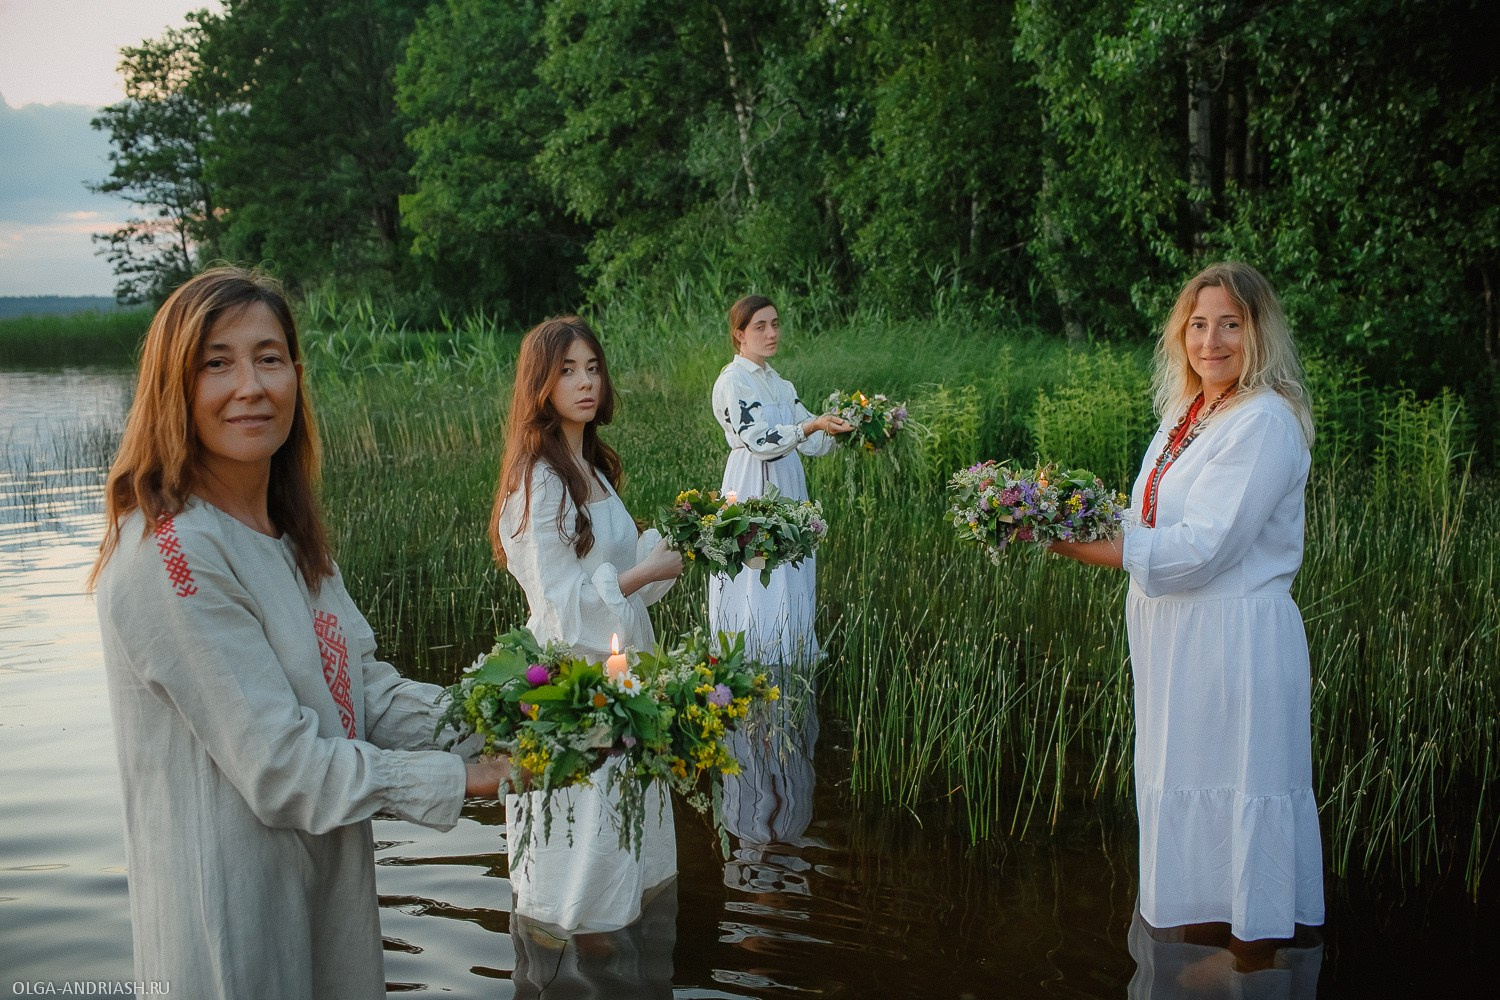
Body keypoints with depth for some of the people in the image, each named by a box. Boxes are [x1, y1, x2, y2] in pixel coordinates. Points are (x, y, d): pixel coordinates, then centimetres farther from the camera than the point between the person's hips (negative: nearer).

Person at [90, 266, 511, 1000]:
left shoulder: (287, 534, 7)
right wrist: (454, 780, -16)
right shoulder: (172, 555, -23)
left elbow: (357, 682, 6)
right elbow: (280, 768, -23)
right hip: (234, 909, -8)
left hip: (328, 881, 9)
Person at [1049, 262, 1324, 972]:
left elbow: (1200, 547, -21)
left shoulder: (1264, 423, -16)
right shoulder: (1184, 414, 12)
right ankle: (1204, 933, 31)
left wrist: (1090, 549, -20)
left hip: (1236, 639, -9)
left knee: (1238, 798, 1)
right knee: (1185, 785, 16)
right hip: (1177, 638, 9)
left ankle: (1254, 961, 14)